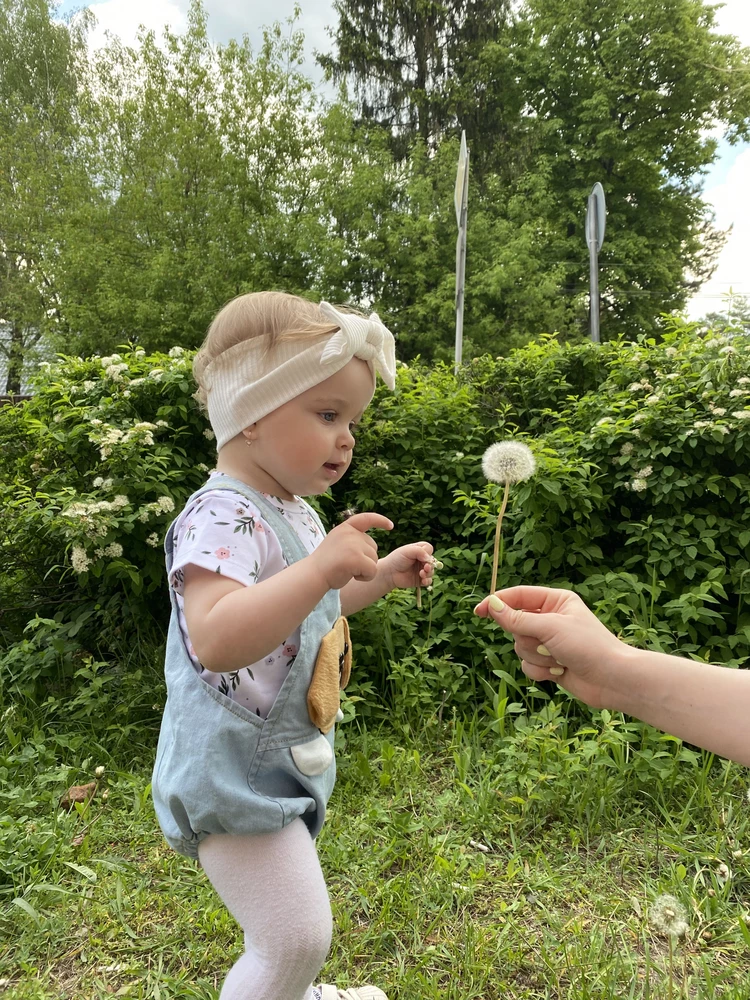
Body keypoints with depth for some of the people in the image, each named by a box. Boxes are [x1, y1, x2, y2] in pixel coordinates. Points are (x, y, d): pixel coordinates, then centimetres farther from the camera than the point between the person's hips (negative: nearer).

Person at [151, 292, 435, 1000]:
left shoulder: (292, 512, 4)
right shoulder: (221, 518, -27)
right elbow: (216, 640, -42)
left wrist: (382, 576, 9)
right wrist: (323, 567, -45)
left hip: (286, 761, 10)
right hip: (234, 772, -10)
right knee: (297, 936, -3)